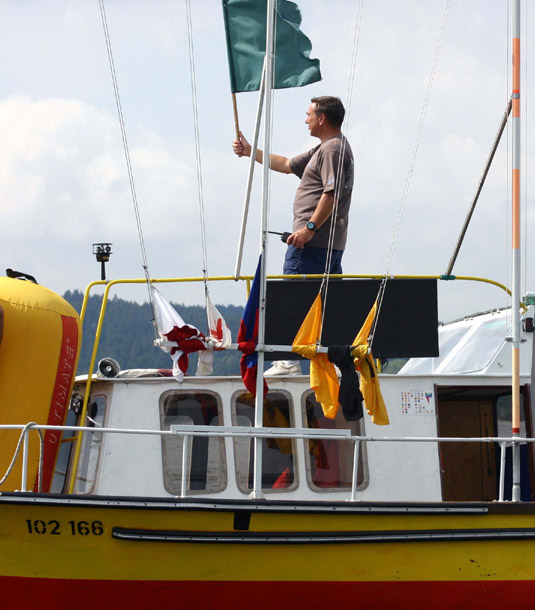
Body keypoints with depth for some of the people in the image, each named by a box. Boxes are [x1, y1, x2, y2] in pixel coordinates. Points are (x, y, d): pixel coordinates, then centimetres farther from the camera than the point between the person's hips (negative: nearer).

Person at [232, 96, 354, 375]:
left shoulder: (333, 148, -11)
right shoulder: (324, 149, 22)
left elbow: (332, 194, -22)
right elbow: (287, 165, 31)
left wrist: (310, 227, -25)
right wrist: (251, 152, 33)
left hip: (313, 241, -10)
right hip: (332, 244, 10)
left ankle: (288, 360, -11)